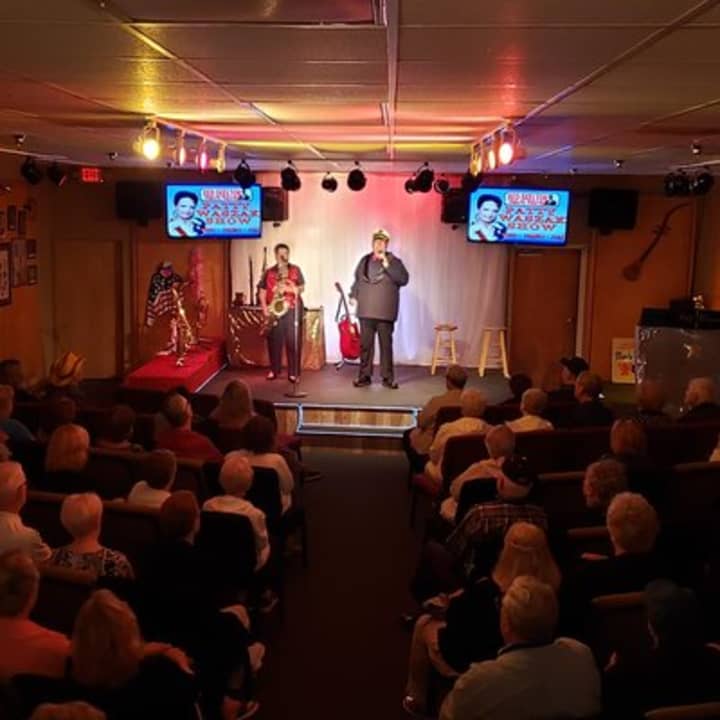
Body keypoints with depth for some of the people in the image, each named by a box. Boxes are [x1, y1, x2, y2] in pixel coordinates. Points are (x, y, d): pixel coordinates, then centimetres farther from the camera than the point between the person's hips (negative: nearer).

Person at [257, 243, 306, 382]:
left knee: (293, 341, -5)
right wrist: (264, 308, -5)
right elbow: (262, 292, 8)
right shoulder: (268, 272, 10)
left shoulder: (296, 270, 9)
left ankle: (293, 372, 0)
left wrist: (292, 289, -15)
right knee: (274, 341, 3)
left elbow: (302, 287, 5)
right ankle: (274, 370, 16)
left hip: (292, 309, -1)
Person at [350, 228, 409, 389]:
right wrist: (353, 295, 9)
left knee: (386, 345, 1)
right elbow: (357, 280, 22)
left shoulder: (394, 261, 0)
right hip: (366, 311, 3)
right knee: (365, 344, 5)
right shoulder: (364, 260, 13)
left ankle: (388, 377, 9)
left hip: (385, 312, -3)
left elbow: (404, 279, -13)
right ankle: (364, 376, 13)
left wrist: (386, 264, -17)